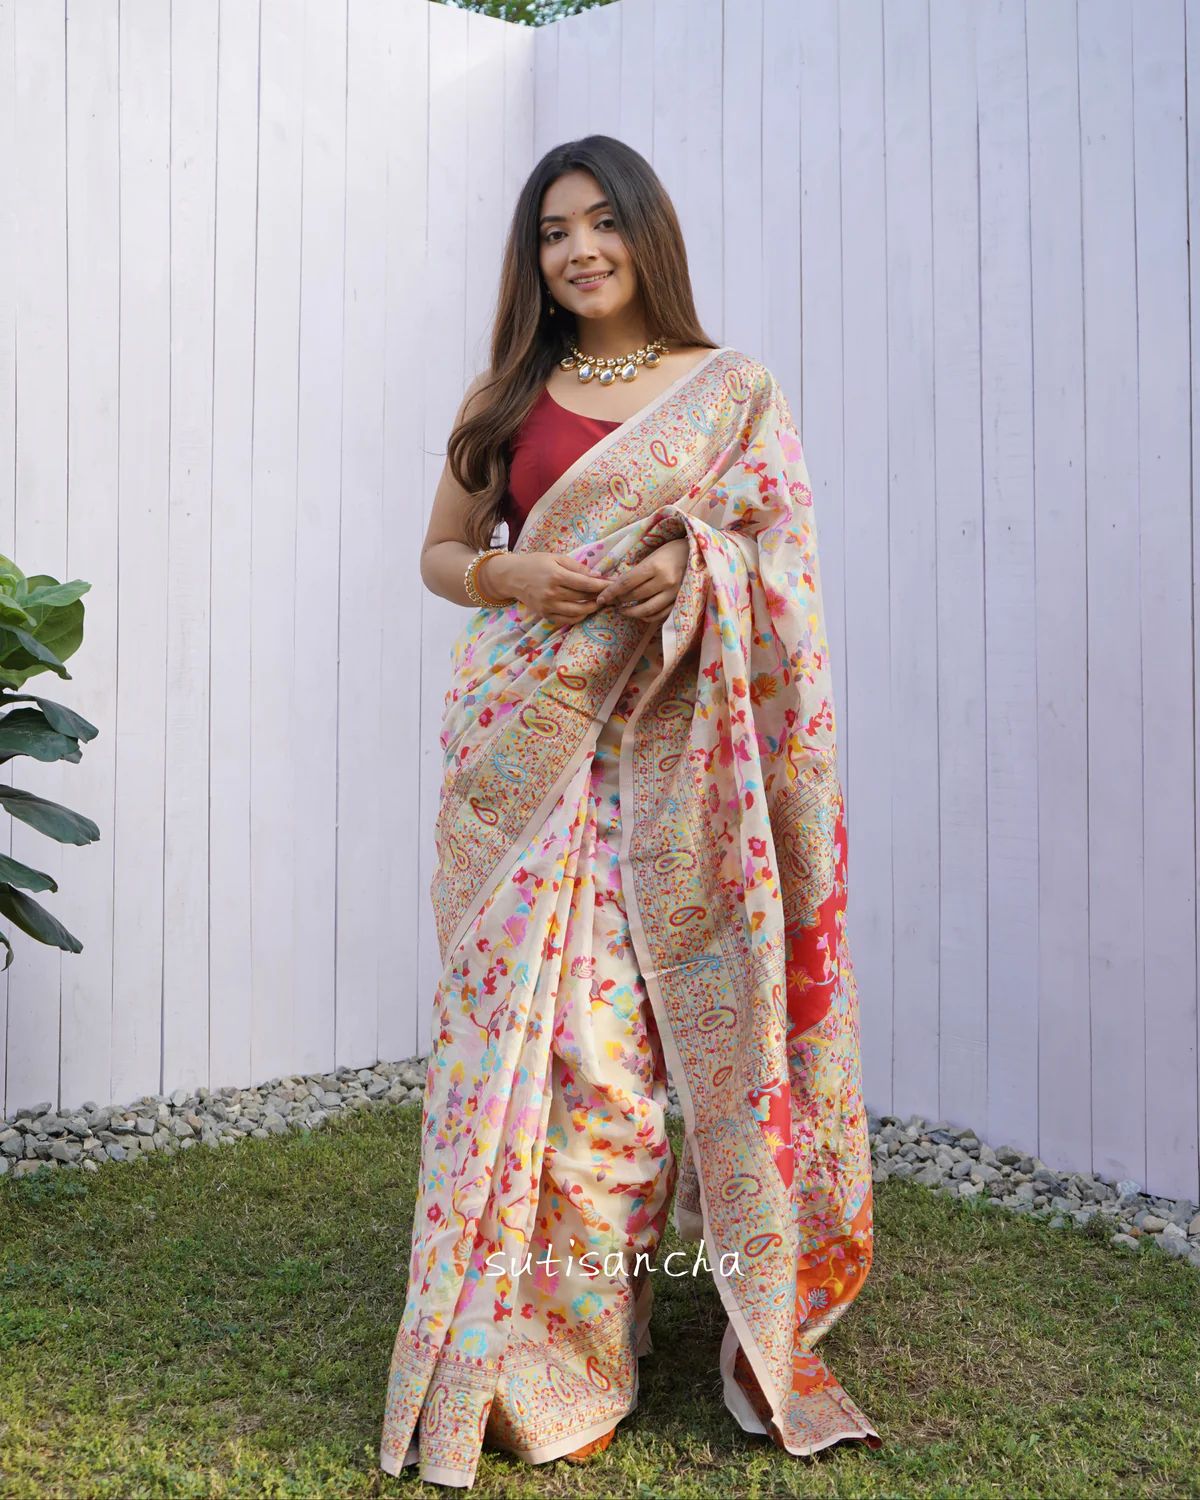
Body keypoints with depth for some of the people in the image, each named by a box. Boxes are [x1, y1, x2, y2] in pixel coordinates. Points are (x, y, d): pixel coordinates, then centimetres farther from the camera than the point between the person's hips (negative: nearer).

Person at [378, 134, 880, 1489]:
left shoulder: (733, 389, 9)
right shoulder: (504, 398, 14)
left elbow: (785, 568, 8)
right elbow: (441, 552, 18)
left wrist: (694, 571, -13)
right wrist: (511, 577, -4)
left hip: (665, 751, -1)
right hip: (521, 739, 2)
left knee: (621, 1026, -4)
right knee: (525, 1013, -2)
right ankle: (526, 1356, 11)